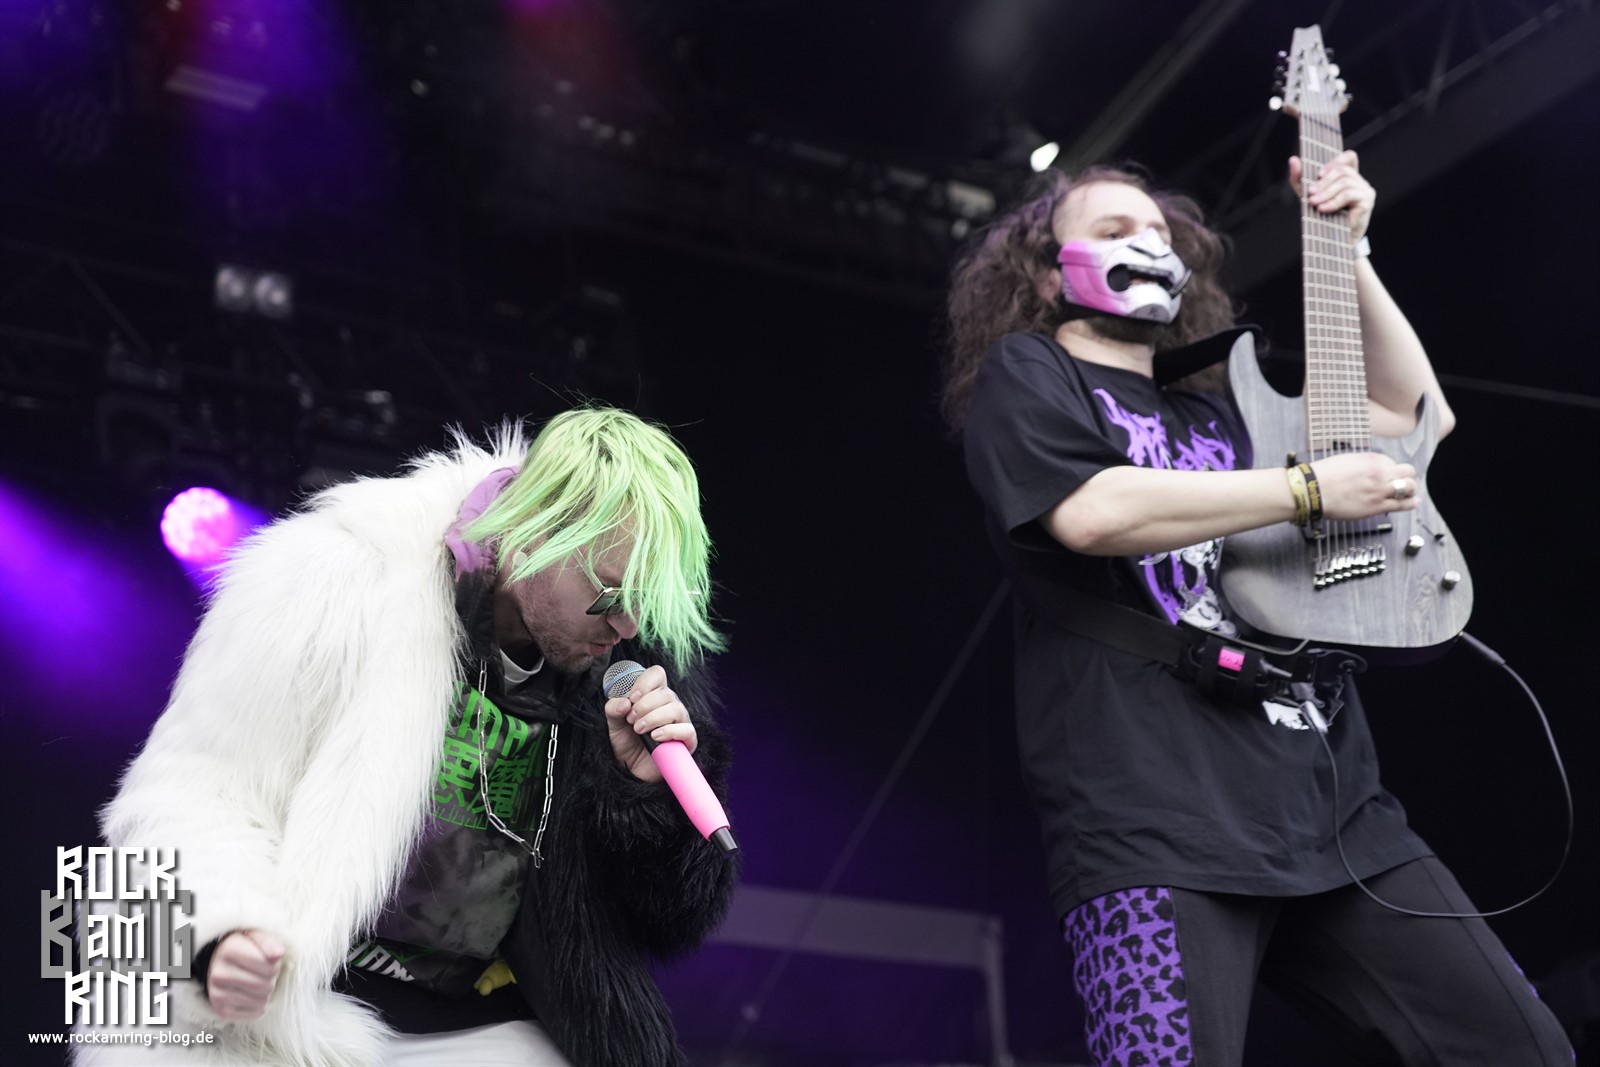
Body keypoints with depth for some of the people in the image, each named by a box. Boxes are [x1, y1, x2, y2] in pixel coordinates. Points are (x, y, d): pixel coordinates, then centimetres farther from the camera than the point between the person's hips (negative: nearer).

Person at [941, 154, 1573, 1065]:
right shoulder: (1022, 375, 7)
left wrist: (1348, 248, 22)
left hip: (1334, 806, 7)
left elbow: (1417, 411, 30)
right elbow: (1091, 512, -14)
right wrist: (1312, 489, -7)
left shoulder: (1218, 406, 28)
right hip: (1156, 823, -7)